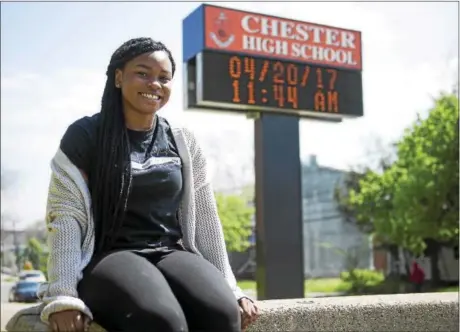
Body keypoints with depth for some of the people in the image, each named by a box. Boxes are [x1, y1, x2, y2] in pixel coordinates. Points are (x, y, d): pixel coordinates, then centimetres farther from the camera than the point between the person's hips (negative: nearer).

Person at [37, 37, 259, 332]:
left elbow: (205, 219, 13)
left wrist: (230, 289, 7)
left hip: (172, 255, 4)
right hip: (109, 259, -3)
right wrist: (63, 296, -17)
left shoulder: (184, 143, 13)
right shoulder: (84, 136, 2)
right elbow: (65, 218, -4)